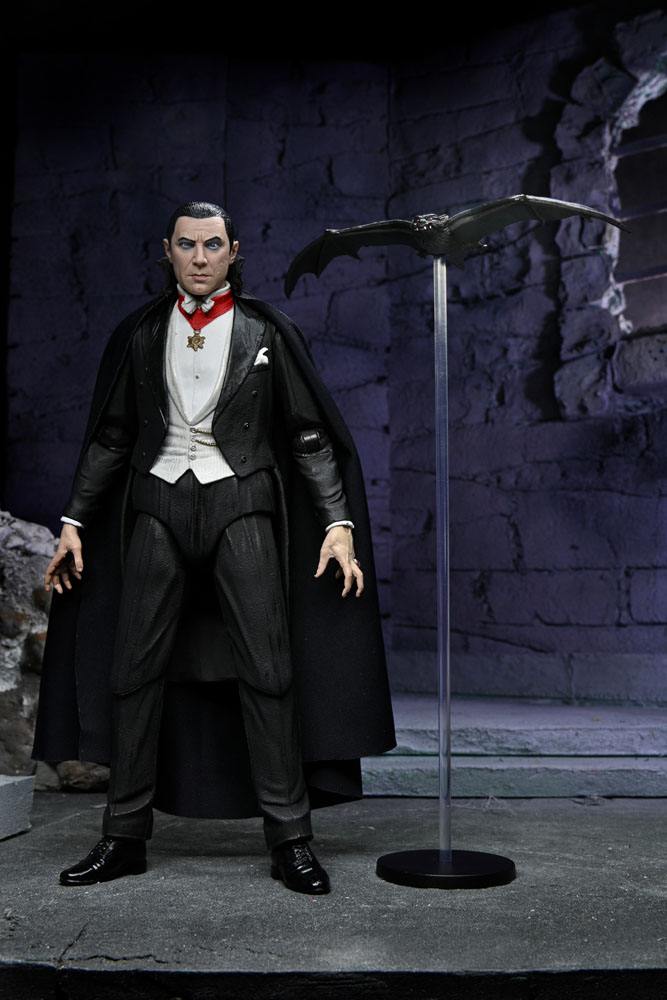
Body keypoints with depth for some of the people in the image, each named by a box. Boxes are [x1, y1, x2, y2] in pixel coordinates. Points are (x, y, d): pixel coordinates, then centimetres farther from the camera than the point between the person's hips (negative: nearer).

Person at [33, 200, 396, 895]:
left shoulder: (263, 331, 8)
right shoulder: (141, 335, 14)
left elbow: (310, 438, 7)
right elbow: (109, 436, 17)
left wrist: (338, 523, -3)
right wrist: (75, 522, 9)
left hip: (241, 502, -2)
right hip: (159, 504, 2)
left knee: (266, 669, -8)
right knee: (134, 668, 0)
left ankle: (289, 838, 1)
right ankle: (124, 837, 11)